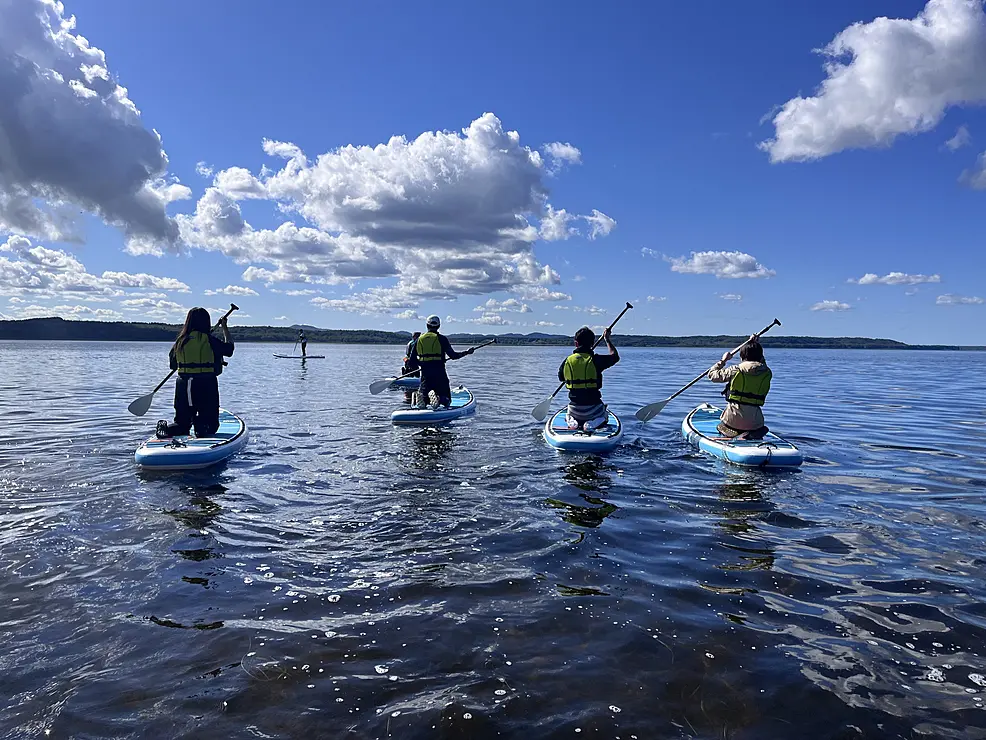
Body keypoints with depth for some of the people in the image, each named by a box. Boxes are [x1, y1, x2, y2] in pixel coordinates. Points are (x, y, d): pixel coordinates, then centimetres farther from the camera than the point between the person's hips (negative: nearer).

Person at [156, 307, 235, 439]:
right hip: (206, 385, -4)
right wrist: (224, 327, 18)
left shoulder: (180, 340, 5)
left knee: (182, 422, 16)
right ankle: (202, 426, -27)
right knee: (211, 423, 6)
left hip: (183, 385, 4)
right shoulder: (209, 340, -8)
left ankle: (166, 428, -14)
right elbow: (229, 349, 8)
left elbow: (172, 363, 16)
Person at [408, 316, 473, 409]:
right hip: (440, 374, -3)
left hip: (425, 375, 3)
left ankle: (423, 397, -23)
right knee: (446, 401, 7)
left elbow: (412, 361, 9)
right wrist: (467, 352, 9)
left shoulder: (419, 339, 9)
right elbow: (453, 355, -5)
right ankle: (437, 397, -29)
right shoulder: (441, 338, -2)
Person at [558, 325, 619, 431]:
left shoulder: (568, 360, -4)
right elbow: (615, 356, 8)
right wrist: (607, 339, 20)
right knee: (605, 415, 31)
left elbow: (561, 378, 15)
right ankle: (593, 423, -4)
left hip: (574, 409, 2)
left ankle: (572, 422, 0)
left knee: (569, 415, 37)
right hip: (593, 408, -2)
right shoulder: (596, 360, -13)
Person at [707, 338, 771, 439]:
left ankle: (733, 434, -6)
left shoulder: (736, 370, -9)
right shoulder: (767, 373, 2)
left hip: (732, 419, -2)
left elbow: (712, 375, 5)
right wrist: (756, 345, 35)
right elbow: (761, 365, 29)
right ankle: (754, 434, -4)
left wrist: (723, 360, 19)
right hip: (755, 421, 2)